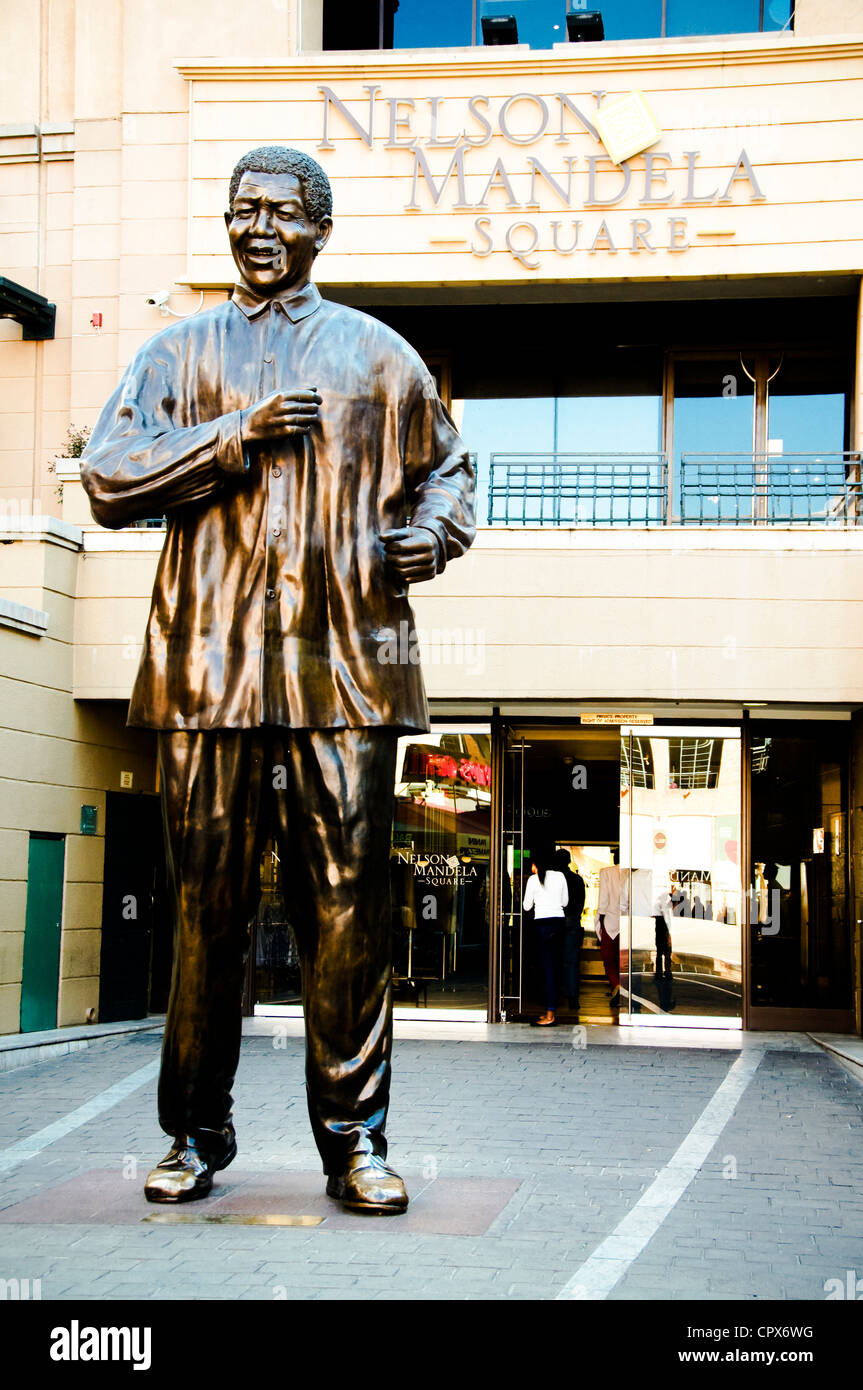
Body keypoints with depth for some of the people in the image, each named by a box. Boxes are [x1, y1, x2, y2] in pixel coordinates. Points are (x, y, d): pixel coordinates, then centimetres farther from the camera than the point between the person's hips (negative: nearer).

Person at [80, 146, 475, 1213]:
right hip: (209, 664, 0)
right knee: (206, 906, 3)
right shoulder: (179, 353, 16)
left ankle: (354, 1137, 5)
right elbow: (107, 477, 5)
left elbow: (445, 468, 24)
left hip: (344, 668, 0)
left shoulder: (378, 355, 18)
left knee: (348, 906, -3)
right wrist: (236, 437, -6)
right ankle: (196, 1134, 16)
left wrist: (432, 533, 2)